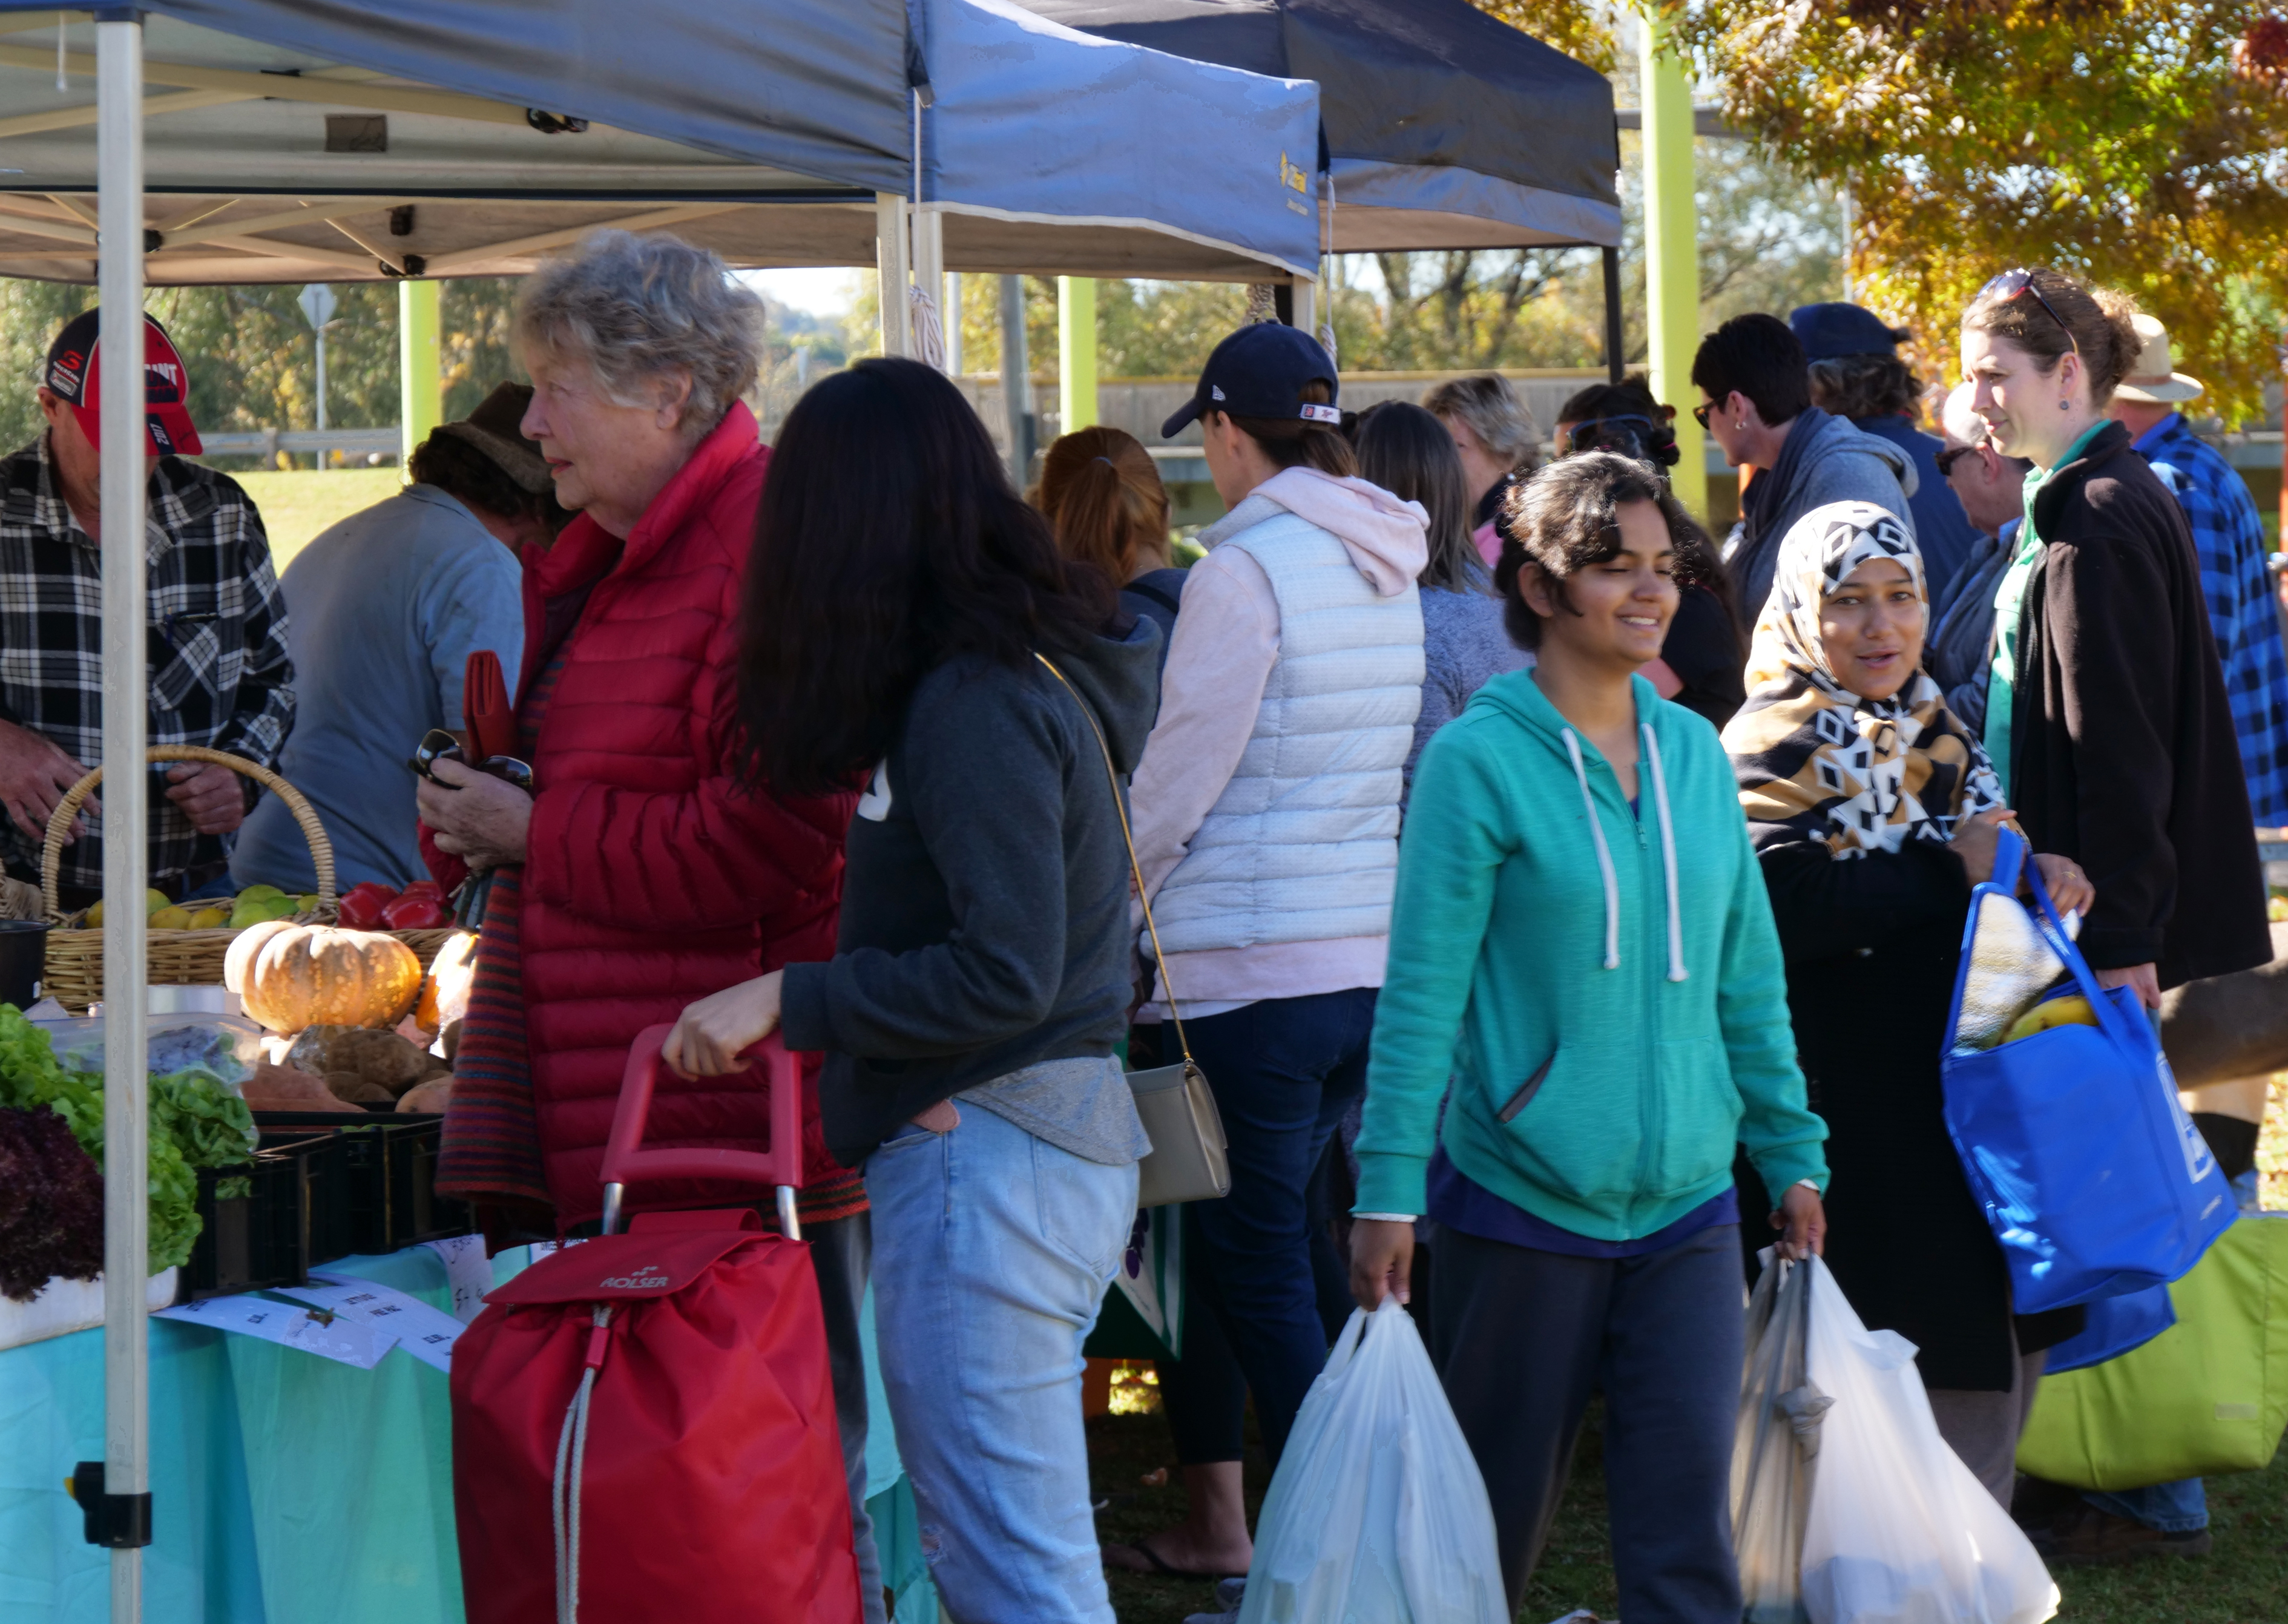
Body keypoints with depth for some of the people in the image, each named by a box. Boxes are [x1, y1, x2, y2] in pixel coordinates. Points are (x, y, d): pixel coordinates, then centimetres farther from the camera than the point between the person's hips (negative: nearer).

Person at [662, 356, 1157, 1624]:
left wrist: (787, 1000, -15)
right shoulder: (1033, 655, 11)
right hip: (1065, 1134, 10)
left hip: (986, 1158, -10)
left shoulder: (973, 701, -17)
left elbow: (1005, 974, -22)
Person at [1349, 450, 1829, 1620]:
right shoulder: (1477, 759, -9)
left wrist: (1792, 1154, 15)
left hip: (1686, 1204, 4)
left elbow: (1747, 975, 15)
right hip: (1520, 1203, -4)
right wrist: (1388, 1192, -13)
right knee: (1499, 1513, 9)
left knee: (1686, 1522, -1)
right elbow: (1421, 991, -9)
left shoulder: (1693, 753, 8)